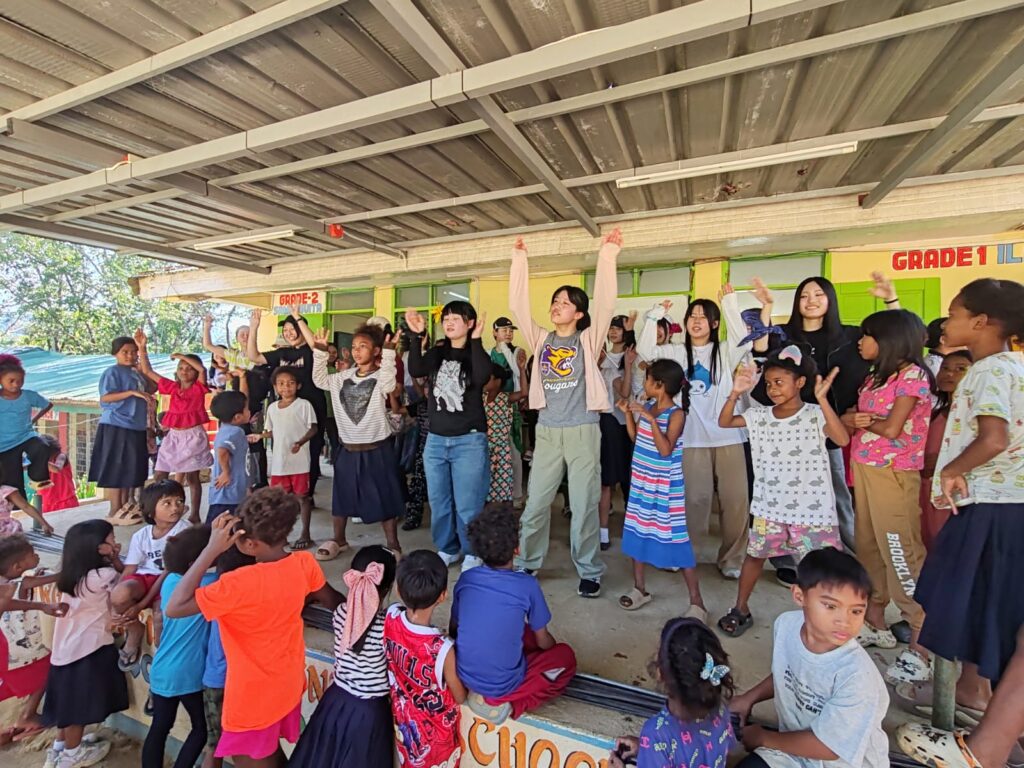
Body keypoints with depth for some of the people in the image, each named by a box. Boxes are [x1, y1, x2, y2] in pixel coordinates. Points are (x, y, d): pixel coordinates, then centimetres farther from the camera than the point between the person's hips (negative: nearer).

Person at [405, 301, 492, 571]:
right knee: (438, 502, 13)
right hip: (435, 439, 5)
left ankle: (472, 553, 20)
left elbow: (482, 378, -25)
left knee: (467, 504, 1)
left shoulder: (477, 354, -3)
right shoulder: (437, 353, 8)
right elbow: (415, 370, -12)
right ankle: (447, 549, 31)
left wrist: (475, 340, -22)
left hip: (469, 440, -4)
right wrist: (416, 336, -18)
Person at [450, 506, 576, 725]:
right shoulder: (527, 586, -17)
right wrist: (553, 644, 20)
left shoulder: (465, 579, -6)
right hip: (502, 684, -5)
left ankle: (484, 693, 13)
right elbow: (543, 642, -3)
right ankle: (504, 703, 2)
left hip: (463, 676, 5)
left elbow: (453, 630, 8)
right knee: (565, 655, 16)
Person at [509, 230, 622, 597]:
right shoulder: (541, 339, 8)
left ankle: (589, 571, 22)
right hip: (547, 431, 3)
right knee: (535, 502, 10)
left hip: (582, 431, -3)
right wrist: (519, 260, 2)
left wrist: (607, 255, -15)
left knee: (583, 505, 6)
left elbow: (605, 303, -12)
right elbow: (518, 305, 3)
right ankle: (526, 563, 27)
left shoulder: (588, 340, 1)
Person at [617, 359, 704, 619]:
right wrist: (628, 413, 5)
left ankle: (696, 602, 12)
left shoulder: (676, 414, -16)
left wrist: (651, 419, -30)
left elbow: (665, 449, -26)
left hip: (665, 487, -7)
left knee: (676, 540, -2)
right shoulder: (647, 408, 4)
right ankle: (639, 588, 32)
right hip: (641, 482, 7)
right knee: (638, 533, 15)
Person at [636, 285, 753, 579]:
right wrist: (655, 315, -5)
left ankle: (731, 559, 20)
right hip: (693, 437, -1)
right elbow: (645, 350, -4)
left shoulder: (724, 351, 8)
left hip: (728, 435, 1)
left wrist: (730, 302, -12)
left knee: (735, 499, 3)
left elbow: (743, 341, -12)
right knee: (695, 498, 3)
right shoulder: (677, 353, 9)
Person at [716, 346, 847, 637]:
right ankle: (741, 609, 33)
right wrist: (736, 394, -14)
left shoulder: (815, 415, -11)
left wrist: (822, 400, -35)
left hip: (811, 508, -4)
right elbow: (724, 422, 1)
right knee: (755, 555, 16)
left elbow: (842, 439, -26)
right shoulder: (760, 415, 1)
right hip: (770, 506, 4)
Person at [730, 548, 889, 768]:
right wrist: (749, 698, 3)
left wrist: (763, 737, -11)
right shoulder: (786, 624, -15)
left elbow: (826, 747, -21)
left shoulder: (856, 674, -32)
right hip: (796, 744, 5)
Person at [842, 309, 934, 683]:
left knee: (902, 556, -7)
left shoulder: (913, 376, -9)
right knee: (869, 549, 14)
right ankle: (875, 624, 26)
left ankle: (921, 649, 1)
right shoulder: (875, 376, 15)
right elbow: (848, 421, 11)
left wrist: (862, 420, 0)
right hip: (864, 470, 8)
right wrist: (854, 419, -10)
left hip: (892, 475, -8)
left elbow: (892, 429, -17)